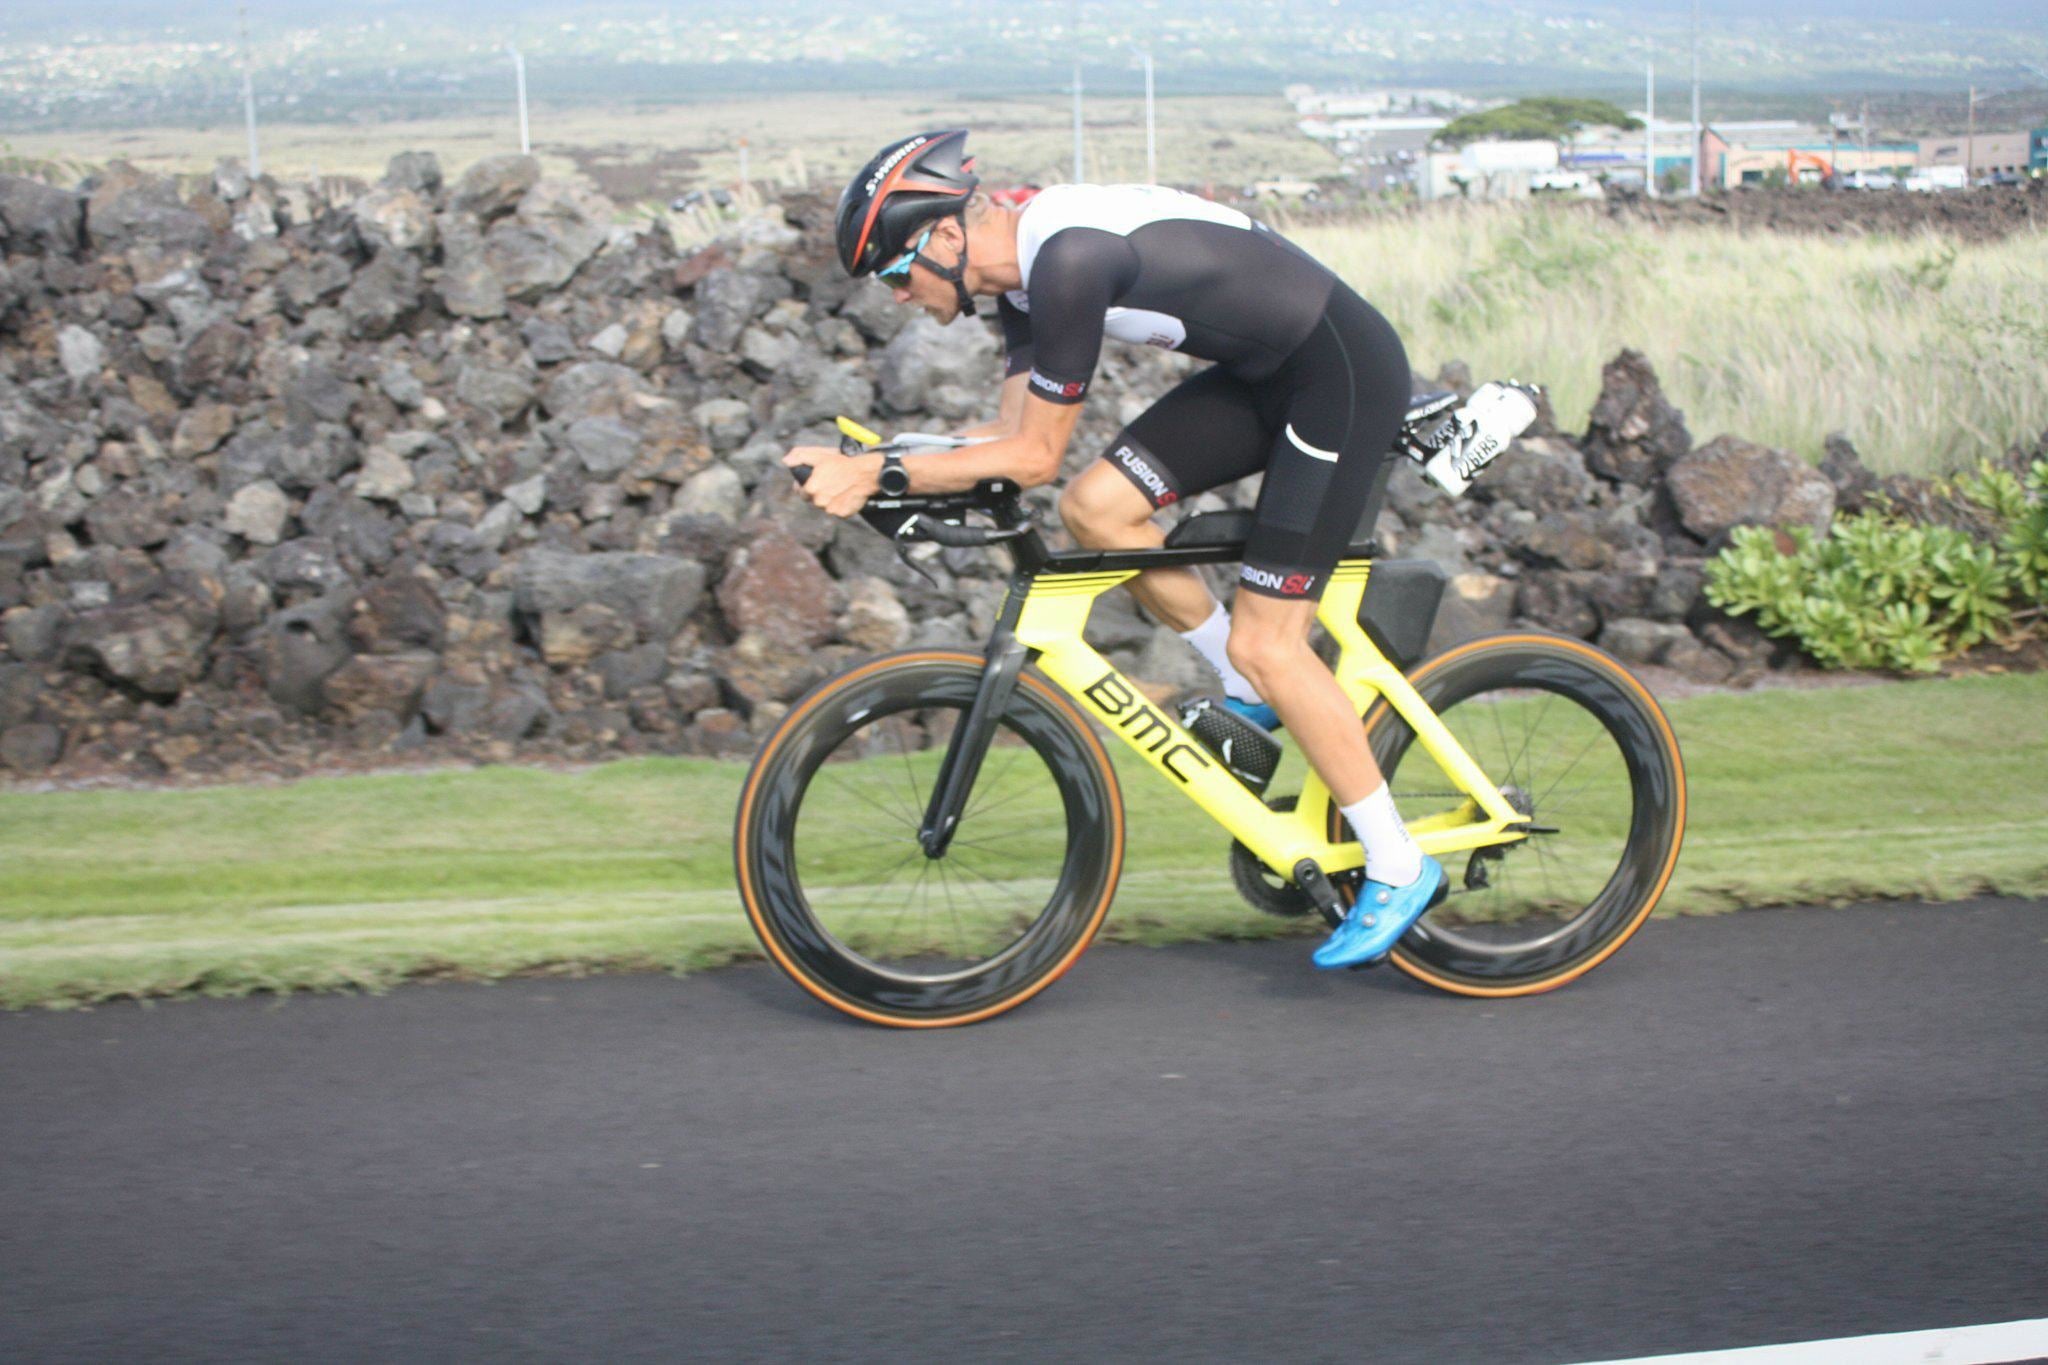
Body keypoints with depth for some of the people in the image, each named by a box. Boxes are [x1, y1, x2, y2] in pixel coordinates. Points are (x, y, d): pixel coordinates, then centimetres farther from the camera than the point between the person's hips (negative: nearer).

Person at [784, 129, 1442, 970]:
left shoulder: (1071, 259, -26)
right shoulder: (1024, 261, 4)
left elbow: (1034, 458, -23)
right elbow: (1011, 433, 4)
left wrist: (875, 475, -20)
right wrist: (863, 467, -6)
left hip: (1344, 373, -9)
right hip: (1266, 371, 9)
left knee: (1266, 644, -8)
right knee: (1096, 508, -3)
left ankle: (1399, 870, 6)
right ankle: (1250, 693, 17)